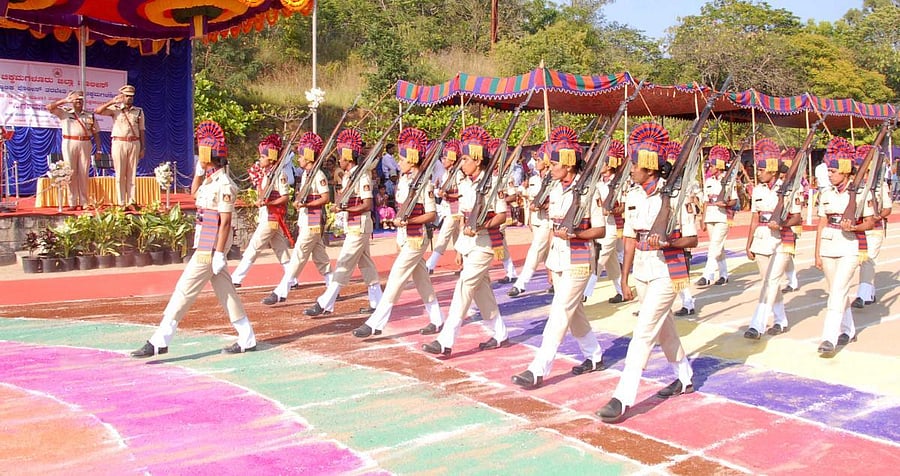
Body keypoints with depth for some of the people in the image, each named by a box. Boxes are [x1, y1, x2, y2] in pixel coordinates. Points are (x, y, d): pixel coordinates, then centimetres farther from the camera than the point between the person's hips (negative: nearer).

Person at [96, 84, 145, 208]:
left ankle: (131, 202, 5)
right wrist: (111, 102, -14)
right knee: (120, 174, -1)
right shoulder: (115, 109, 5)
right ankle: (121, 203, 1)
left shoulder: (139, 111, 11)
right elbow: (98, 111, -8)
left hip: (134, 144, 2)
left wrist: (143, 148, 4)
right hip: (119, 143, -2)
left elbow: (142, 131, 9)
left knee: (132, 174, 3)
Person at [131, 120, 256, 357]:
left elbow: (225, 222, -18)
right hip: (205, 246, 10)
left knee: (185, 290, -6)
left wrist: (219, 254, -20)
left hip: (211, 247, -10)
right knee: (226, 292, 12)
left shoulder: (224, 184, -15)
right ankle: (247, 339, 18)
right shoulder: (209, 181, 13)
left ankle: (159, 341, 0)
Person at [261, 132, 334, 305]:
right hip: (305, 223, 10)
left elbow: (326, 198, -18)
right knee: (320, 258, 12)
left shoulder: (318, 176, -14)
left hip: (312, 224, -10)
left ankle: (281, 293, -4)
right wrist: (298, 201, 1)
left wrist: (306, 204, -22)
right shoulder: (305, 175, 14)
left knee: (297, 257, -6)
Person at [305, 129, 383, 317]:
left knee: (343, 265, -7)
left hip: (359, 227, -10)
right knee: (366, 265, 13)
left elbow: (367, 205, -19)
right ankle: (377, 303, 20)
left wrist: (345, 209, -25)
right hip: (353, 227, 10)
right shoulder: (346, 176, 11)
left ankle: (325, 304, -6)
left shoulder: (362, 176, -16)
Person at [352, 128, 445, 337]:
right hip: (405, 238, 9)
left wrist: (408, 221, -23)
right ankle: (437, 320, 23)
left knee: (395, 279, -7)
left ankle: (375, 324, -5)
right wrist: (398, 220, 6)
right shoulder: (403, 179, 8)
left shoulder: (424, 184, -16)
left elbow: (432, 214, -16)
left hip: (415, 239, -9)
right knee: (421, 279, 14)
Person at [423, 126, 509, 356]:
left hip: (484, 244, -8)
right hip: (468, 244, 8)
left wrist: (481, 227, -25)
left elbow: (502, 215, -12)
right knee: (481, 289, 14)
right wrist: (459, 248, 14)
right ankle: (500, 334, 27)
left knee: (464, 287, -12)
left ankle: (446, 341, -12)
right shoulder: (464, 184, 8)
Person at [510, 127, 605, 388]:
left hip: (578, 261, -8)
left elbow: (600, 230, -12)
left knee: (560, 312, -9)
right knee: (574, 310, 16)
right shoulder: (556, 187, 7)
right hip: (558, 258, 8)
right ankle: (594, 356, 33)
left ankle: (538, 369, -10)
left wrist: (574, 234, -25)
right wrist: (549, 258, 16)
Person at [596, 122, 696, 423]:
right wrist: (624, 279, 7)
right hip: (642, 272, 7)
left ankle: (623, 398, -10)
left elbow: (691, 239, -8)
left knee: (644, 331, -11)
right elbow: (630, 239, 8)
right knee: (664, 328, 20)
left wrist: (667, 243, -27)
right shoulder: (633, 197, 3)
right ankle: (685, 379, 40)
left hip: (666, 272, -7)